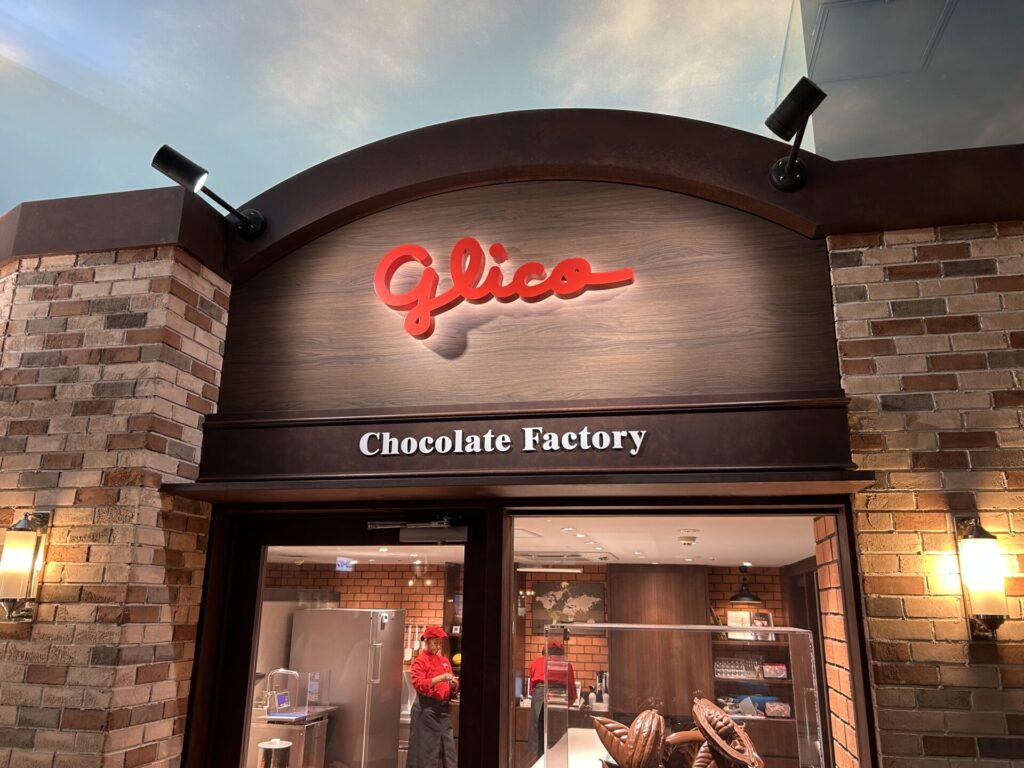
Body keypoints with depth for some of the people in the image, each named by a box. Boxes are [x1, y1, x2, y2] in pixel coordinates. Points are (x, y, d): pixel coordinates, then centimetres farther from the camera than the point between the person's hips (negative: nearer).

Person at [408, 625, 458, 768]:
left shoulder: (445, 661, 14)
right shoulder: (420, 661, -6)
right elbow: (418, 684, -17)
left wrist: (453, 684, -5)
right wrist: (439, 679, -24)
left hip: (444, 708, 7)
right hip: (426, 709, -7)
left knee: (447, 747, 7)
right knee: (426, 746, -2)